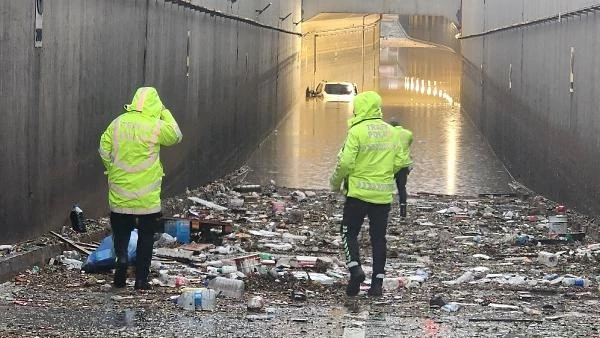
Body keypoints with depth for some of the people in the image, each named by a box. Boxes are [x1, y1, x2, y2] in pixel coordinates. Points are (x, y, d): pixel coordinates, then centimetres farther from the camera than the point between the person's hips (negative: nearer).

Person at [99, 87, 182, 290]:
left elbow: (104, 150, 2)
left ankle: (121, 256, -13)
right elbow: (176, 136, 6)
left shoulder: (117, 124, 0)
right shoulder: (155, 126, -11)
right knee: (146, 236, 9)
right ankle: (141, 279, 9)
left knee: (121, 231, 16)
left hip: (120, 191, 2)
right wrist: (165, 113, 11)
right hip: (147, 196, -2)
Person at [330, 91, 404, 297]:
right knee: (378, 237, 9)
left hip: (359, 192, -5)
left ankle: (355, 268, -12)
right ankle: (377, 282, 7)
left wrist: (335, 182, 1)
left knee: (349, 232, 8)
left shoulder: (357, 131, -12)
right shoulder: (391, 132, 6)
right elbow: (398, 163, 7)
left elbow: (346, 163, -15)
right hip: (384, 194, 5)